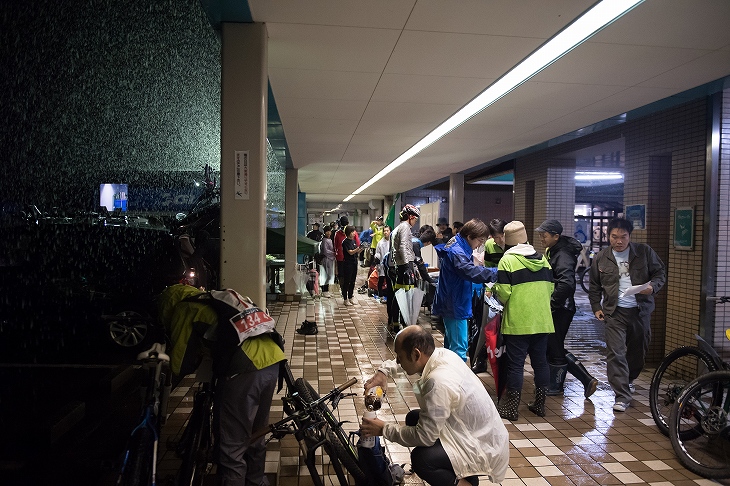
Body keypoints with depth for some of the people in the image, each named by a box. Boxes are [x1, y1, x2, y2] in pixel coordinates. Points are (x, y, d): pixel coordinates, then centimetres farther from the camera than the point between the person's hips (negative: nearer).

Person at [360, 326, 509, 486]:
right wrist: (384, 371, -2)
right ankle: (457, 473, 20)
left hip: (485, 450, -9)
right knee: (413, 418, 12)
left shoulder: (438, 382, -32)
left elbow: (424, 436, -26)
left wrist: (384, 429, -14)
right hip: (484, 433, 9)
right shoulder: (441, 353, -6)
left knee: (420, 459, -26)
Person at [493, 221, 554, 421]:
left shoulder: (508, 260, -11)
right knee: (540, 362, 14)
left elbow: (503, 293, -17)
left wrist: (495, 290, 4)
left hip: (517, 322, -5)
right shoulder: (542, 259, 8)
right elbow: (550, 288, 11)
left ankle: (511, 408, 10)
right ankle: (540, 404, 23)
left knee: (515, 364, 2)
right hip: (542, 321, 6)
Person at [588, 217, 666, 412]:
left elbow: (661, 272, 7)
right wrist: (596, 307, 6)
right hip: (614, 312, -1)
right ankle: (622, 397, -6)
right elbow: (594, 286, 13)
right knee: (615, 353, -11)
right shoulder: (601, 258, 3)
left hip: (641, 310, 1)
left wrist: (653, 286, -13)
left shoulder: (644, 252, 1)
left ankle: (629, 379, 45)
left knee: (638, 351, 16)